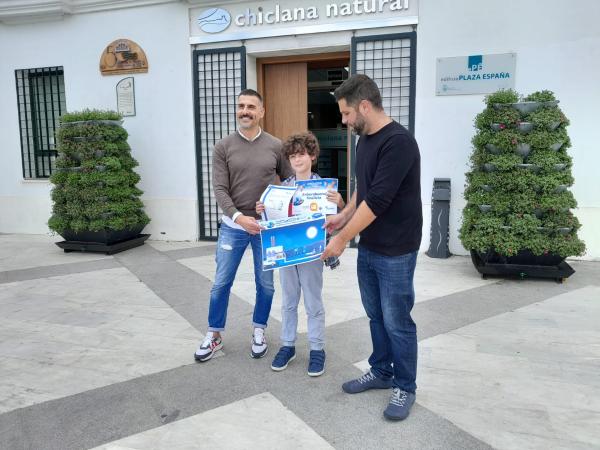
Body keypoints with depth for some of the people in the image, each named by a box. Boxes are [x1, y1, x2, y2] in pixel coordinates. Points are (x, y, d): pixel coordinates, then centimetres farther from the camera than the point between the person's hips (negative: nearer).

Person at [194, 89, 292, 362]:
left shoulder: (276, 146, 0)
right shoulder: (223, 147, -2)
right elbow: (220, 189, -8)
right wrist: (238, 217, -22)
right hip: (233, 225, 0)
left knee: (266, 284, 10)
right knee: (221, 283, 7)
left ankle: (259, 332, 30)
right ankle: (214, 335, 24)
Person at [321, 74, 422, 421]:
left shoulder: (399, 142, -22)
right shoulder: (365, 140, 8)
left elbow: (377, 200, -24)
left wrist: (342, 239, -18)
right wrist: (343, 216, 11)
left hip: (395, 252, -8)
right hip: (368, 247, 9)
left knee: (397, 321, 4)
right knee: (376, 315, 18)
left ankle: (406, 387, 22)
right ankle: (382, 373, 35)